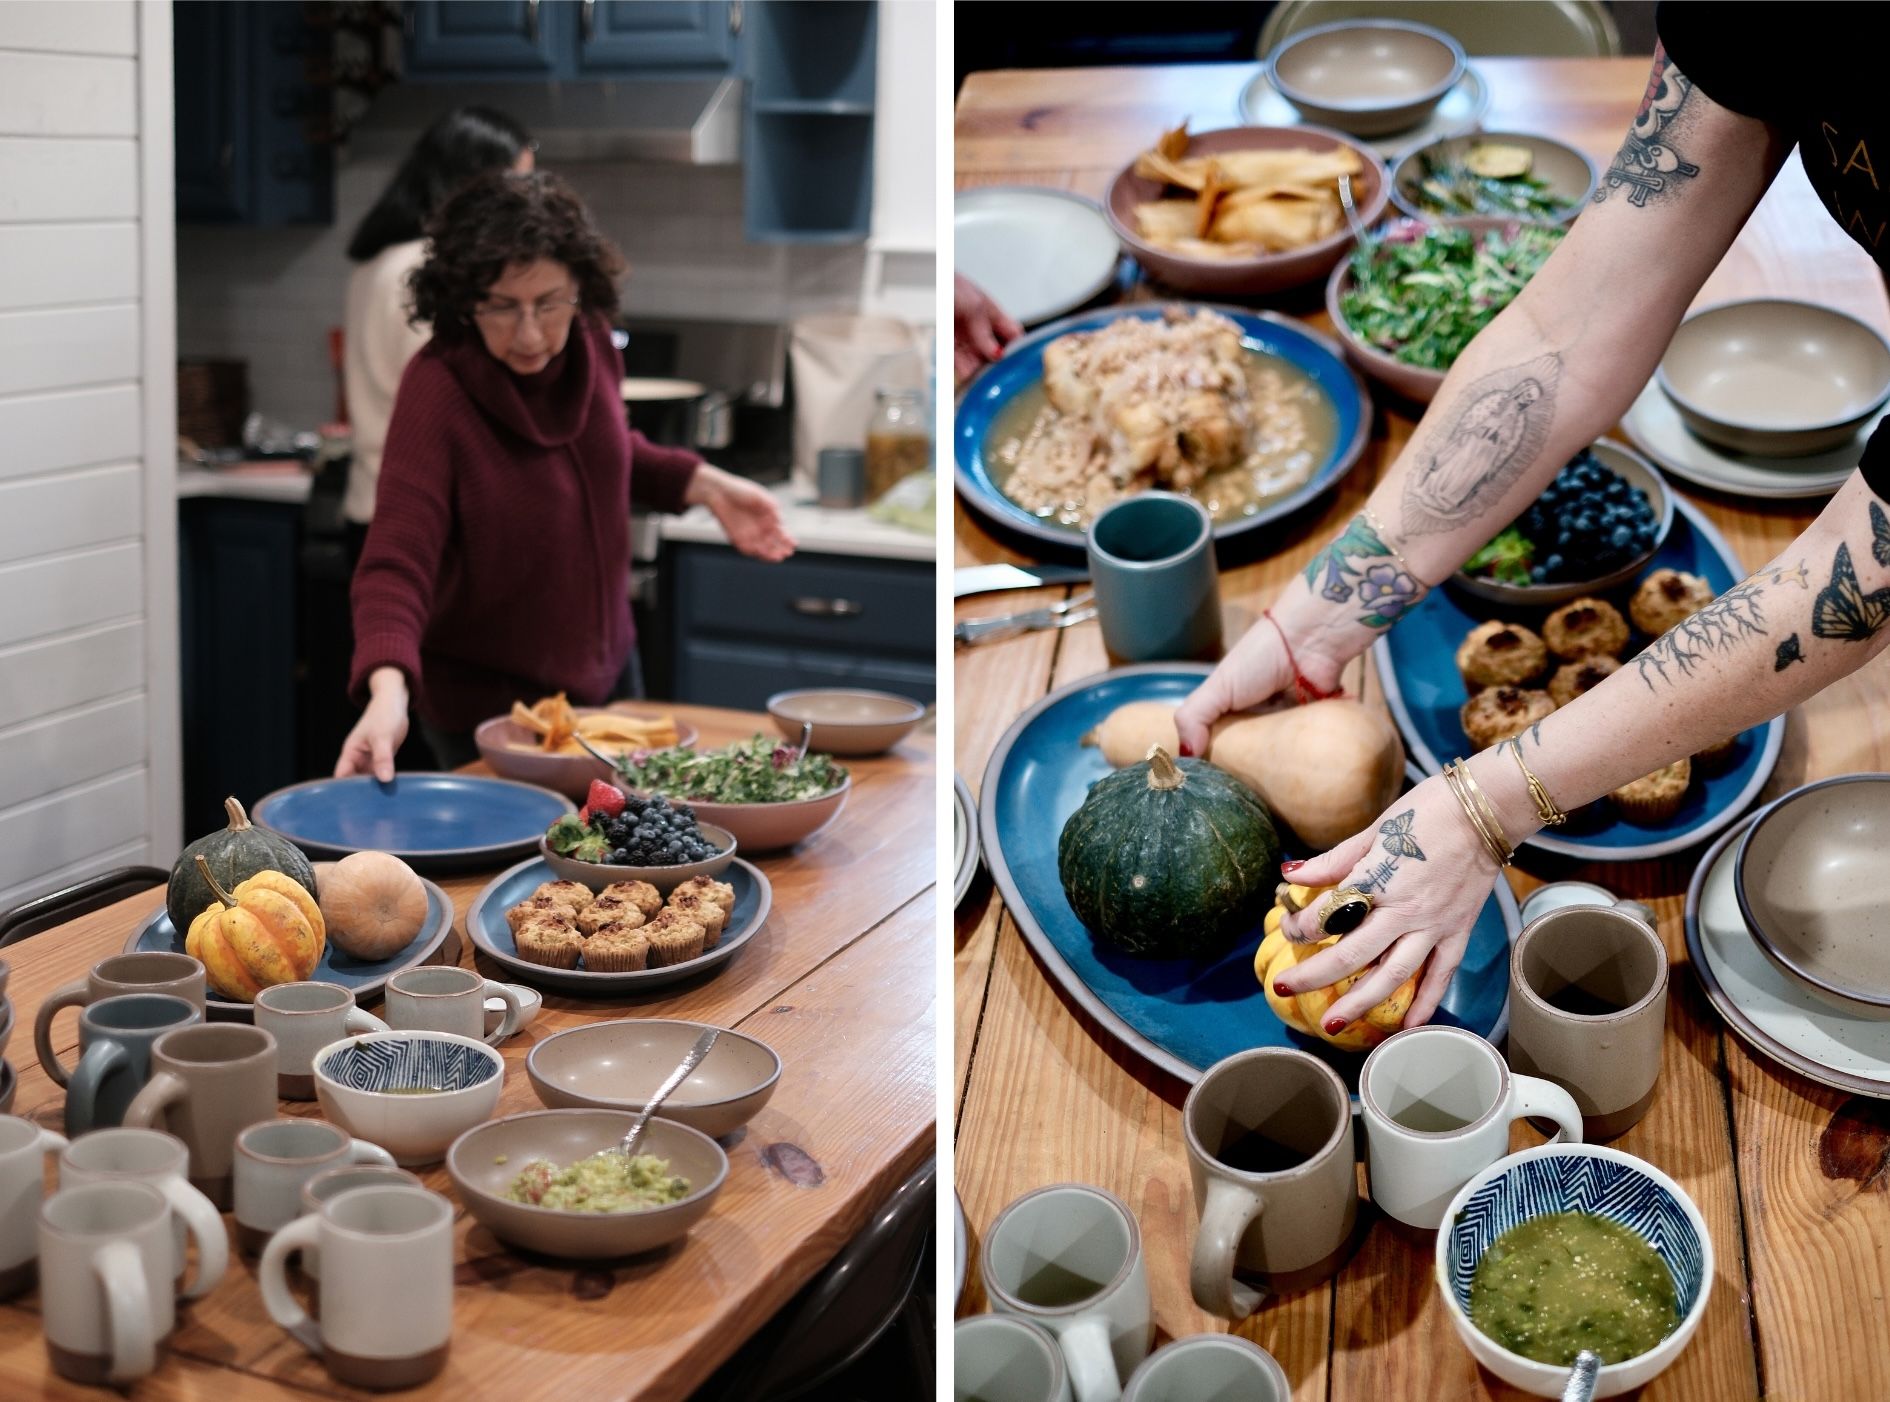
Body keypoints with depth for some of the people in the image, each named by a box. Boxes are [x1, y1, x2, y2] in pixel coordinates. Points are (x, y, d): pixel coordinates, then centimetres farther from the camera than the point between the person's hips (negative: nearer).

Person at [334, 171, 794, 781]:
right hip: (487, 704, -6)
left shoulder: (587, 343, -10)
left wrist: (706, 484, -1)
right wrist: (388, 691, -52)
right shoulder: (437, 388, -28)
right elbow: (396, 560, -36)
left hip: (604, 671, 6)